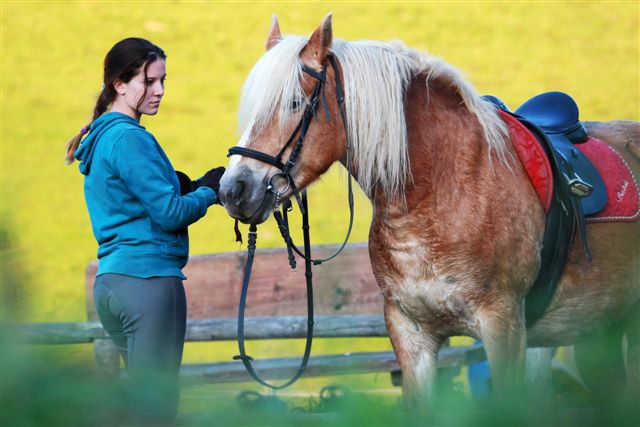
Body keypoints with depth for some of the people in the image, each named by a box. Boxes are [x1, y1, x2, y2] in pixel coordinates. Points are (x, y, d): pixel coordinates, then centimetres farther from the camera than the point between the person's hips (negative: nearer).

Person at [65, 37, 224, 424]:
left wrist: (188, 186, 9)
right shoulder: (130, 138, -12)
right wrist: (209, 191, 1)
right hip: (149, 279, -10)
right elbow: (170, 213, -16)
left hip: (110, 283, 10)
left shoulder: (100, 138, 18)